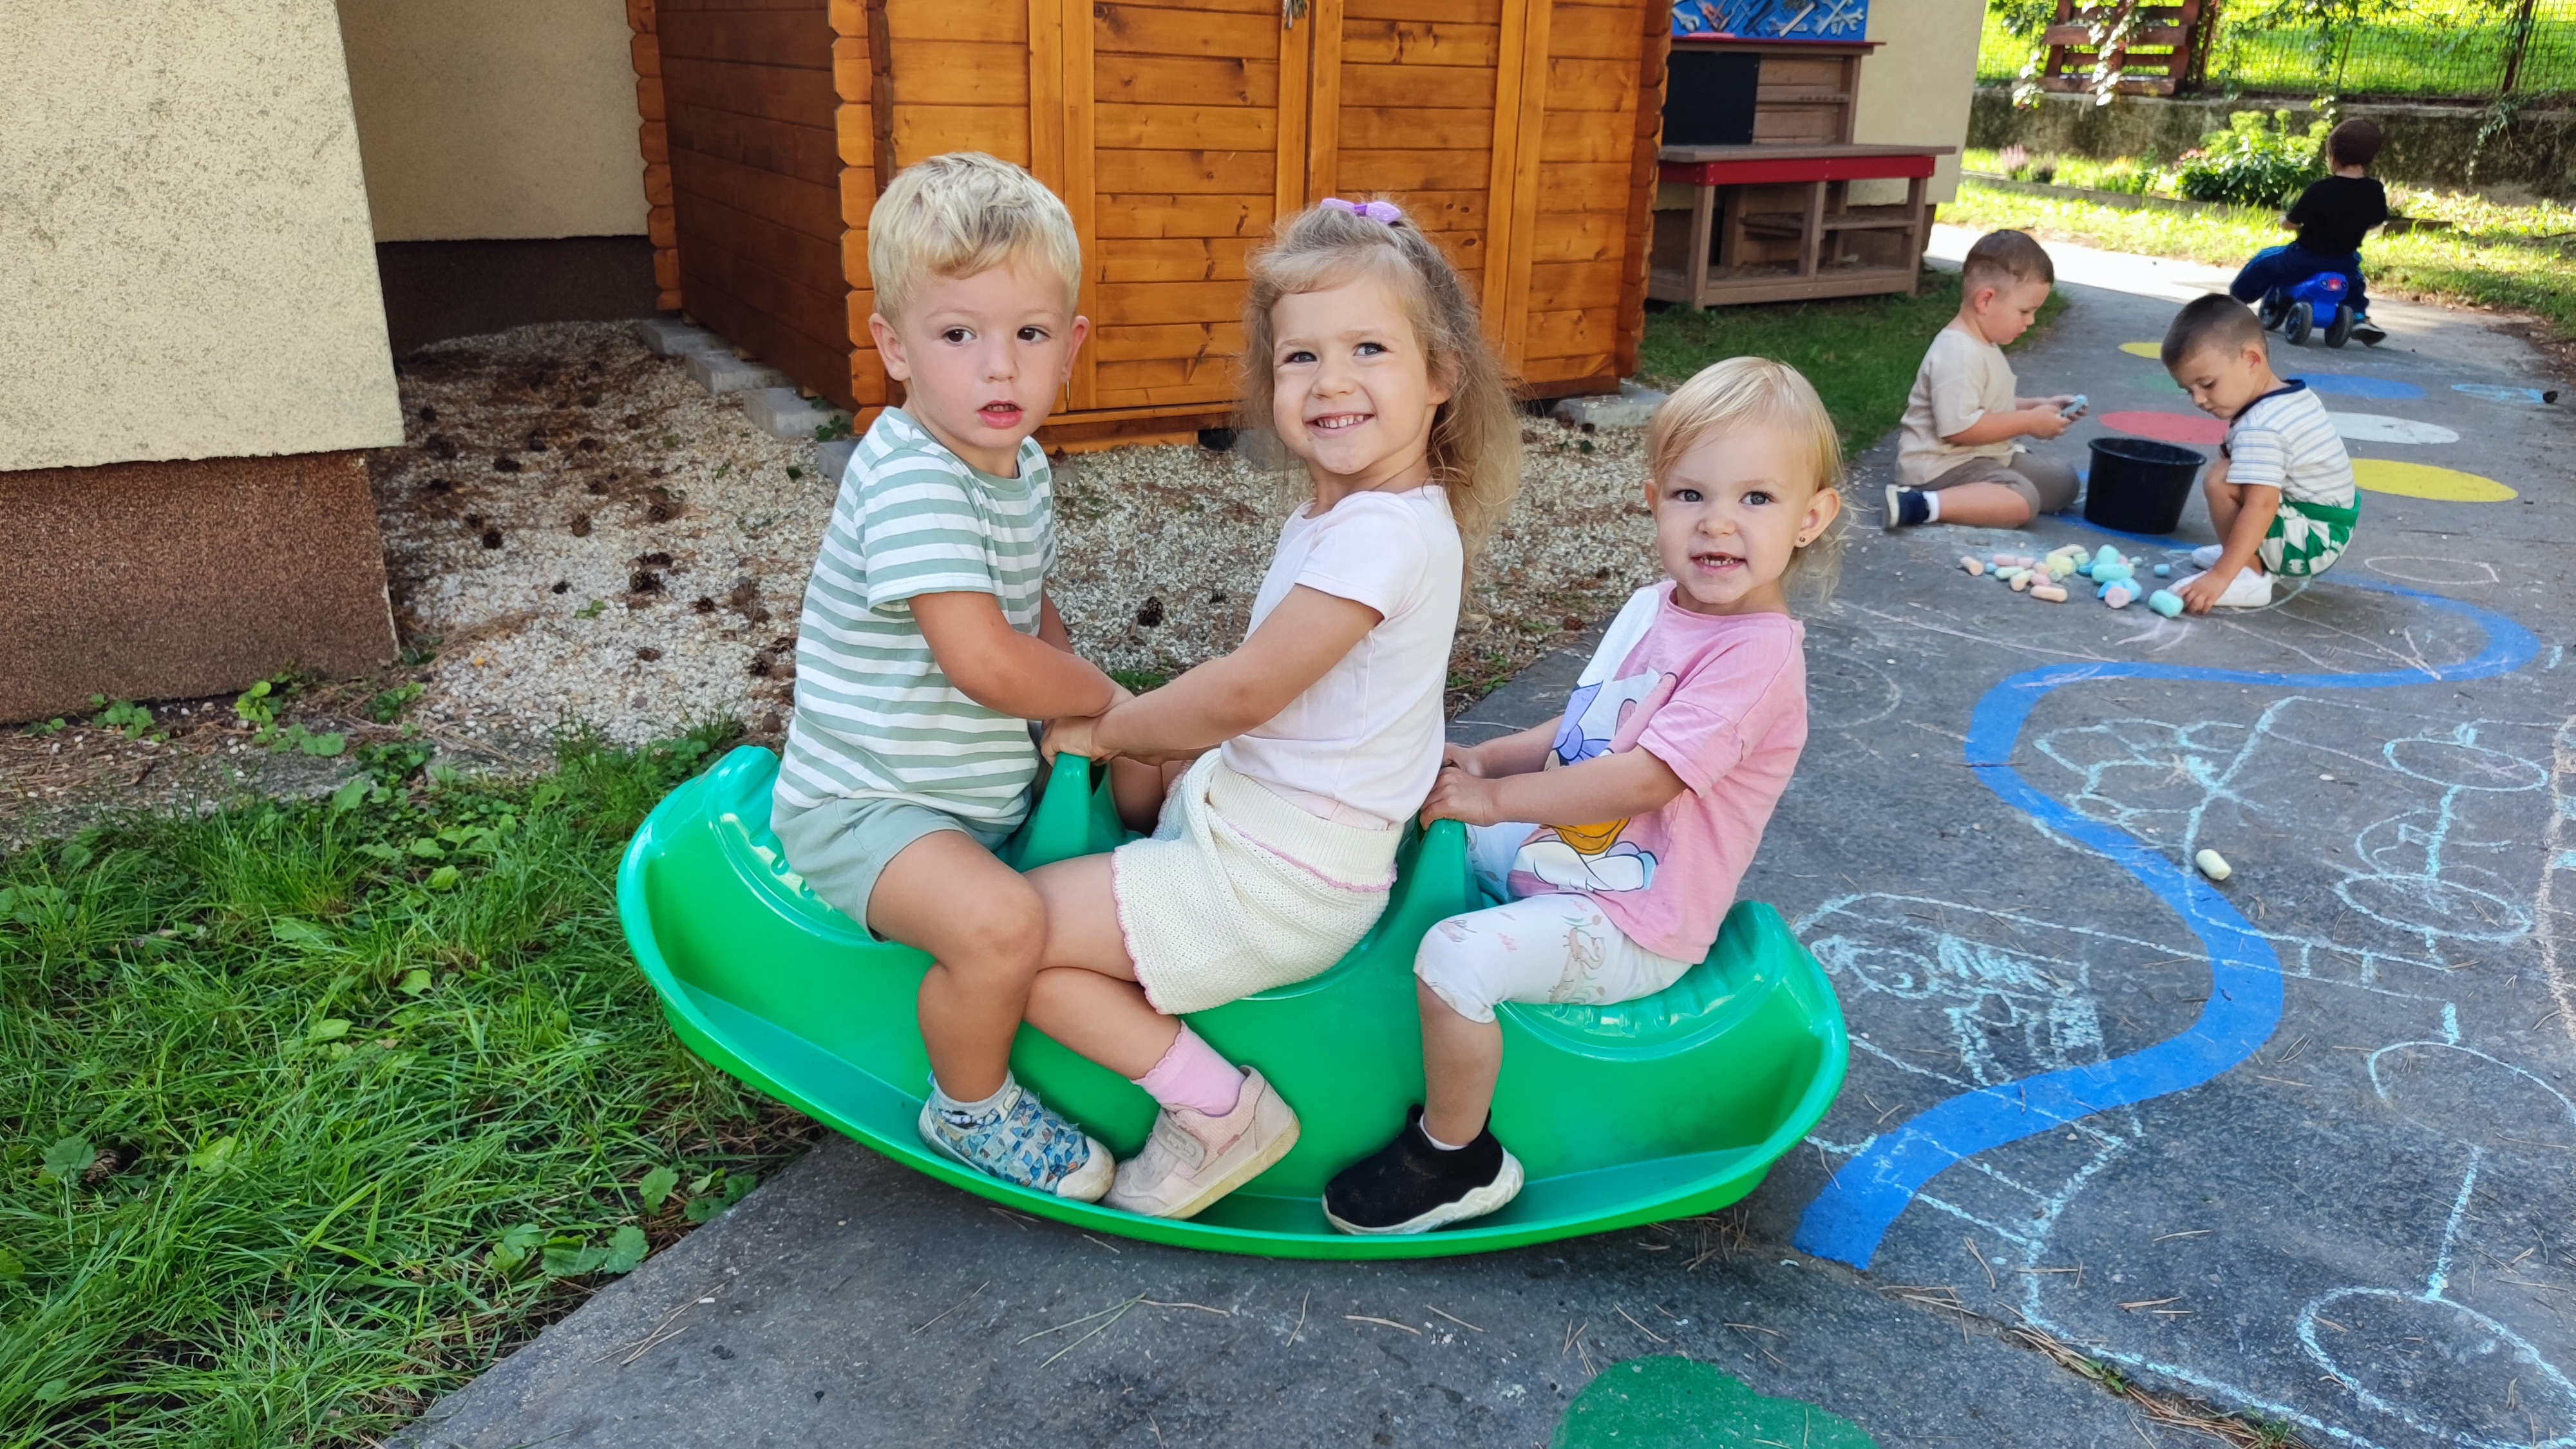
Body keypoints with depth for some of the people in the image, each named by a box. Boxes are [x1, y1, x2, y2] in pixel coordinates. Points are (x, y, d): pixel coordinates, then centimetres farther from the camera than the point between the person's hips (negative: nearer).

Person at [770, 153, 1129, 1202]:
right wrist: (1104, 697, -14)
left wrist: (1071, 708, -1)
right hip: (866, 806, -9)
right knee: (1001, 922, -34)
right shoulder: (911, 478, -26)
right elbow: (984, 661, -32)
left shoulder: (1021, 462, 4)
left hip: (988, 781, 9)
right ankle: (970, 1110, -2)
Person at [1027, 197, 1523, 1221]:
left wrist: (1108, 729, -7)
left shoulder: (1382, 532, -24)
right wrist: (1136, 729, 2)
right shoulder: (1346, 512, 7)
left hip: (1281, 883, -10)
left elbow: (1248, 690, -22)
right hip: (1247, 802, 10)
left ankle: (1217, 1109, -1)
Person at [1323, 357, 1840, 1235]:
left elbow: (1643, 778, -29)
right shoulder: (1654, 607, 5)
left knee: (1455, 958, -28)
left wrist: (1495, 797, -21)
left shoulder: (1757, 655, -24)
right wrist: (1482, 760, 4)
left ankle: (1455, 1159, -3)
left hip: (1628, 924, -9)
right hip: (1555, 847, 10)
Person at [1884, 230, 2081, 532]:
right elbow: (1960, 428, -29)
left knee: (2063, 480, 13)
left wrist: (2038, 406, 10)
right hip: (1939, 465, -11)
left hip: (1984, 457, 11)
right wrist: (2030, 422, -20)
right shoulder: (1958, 353, -22)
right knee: (2022, 501, -31)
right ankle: (1919, 505, -32)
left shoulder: (1983, 346, 13)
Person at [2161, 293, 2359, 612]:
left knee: (2221, 482, -23)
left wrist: (2220, 577, -36)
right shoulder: (2298, 397, 7)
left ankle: (2249, 577, -15)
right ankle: (2253, 557, 16)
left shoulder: (2260, 429, -24)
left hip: (2311, 543, -10)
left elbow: (2260, 508, -33)